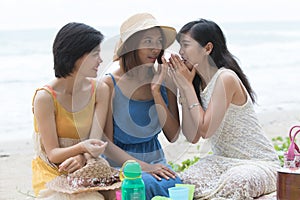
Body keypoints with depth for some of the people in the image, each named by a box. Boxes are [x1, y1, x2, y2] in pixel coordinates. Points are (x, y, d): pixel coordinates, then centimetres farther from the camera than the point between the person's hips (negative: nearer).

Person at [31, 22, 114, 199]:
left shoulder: (100, 90, 0)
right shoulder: (45, 97, -14)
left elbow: (95, 140, -7)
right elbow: (53, 153, -13)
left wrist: (81, 158, -31)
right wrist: (82, 148, -34)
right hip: (52, 175, -3)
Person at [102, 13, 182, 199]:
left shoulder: (165, 81, 3)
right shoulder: (110, 84, -9)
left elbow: (173, 136, -2)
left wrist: (156, 91, -10)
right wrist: (143, 166, -21)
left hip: (156, 160, 4)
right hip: (120, 163, -3)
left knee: (176, 185, -30)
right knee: (151, 185, -35)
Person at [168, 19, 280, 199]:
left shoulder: (225, 79, -18)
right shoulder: (199, 83, 6)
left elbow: (205, 130, -21)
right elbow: (192, 136, -1)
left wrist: (187, 86, -14)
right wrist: (183, 88, -3)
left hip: (258, 163, -7)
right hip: (223, 161, 7)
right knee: (184, 183, -20)